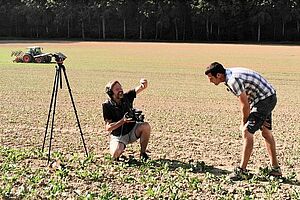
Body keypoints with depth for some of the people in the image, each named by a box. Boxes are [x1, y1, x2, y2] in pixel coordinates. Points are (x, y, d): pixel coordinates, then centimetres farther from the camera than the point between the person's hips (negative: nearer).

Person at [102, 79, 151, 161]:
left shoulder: (127, 97, -7)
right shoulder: (107, 106, -15)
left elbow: (141, 88, -17)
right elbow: (108, 127, -19)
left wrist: (144, 83, -43)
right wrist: (123, 121, -32)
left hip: (132, 131, 3)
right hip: (118, 136, -3)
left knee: (146, 126, -26)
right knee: (115, 154, -30)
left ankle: (142, 153, -7)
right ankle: (120, 148, 10)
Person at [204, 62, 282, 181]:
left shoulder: (233, 80, -27)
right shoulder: (230, 75, 4)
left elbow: (245, 104, -20)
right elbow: (246, 99, 7)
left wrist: (244, 123, -4)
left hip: (265, 99, -10)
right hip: (269, 98, 10)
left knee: (247, 131, -12)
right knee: (266, 133, 18)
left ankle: (242, 171, -8)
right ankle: (275, 168, 28)